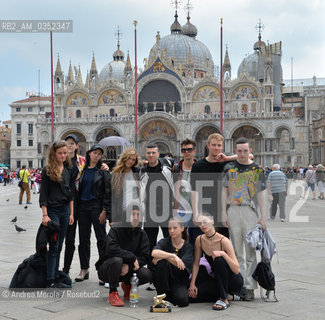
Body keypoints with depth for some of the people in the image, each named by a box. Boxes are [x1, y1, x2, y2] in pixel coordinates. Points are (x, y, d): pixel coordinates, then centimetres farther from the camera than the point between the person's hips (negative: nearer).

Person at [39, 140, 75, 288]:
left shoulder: (69, 169, 10)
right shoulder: (47, 170, -5)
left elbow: (71, 192, 13)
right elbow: (43, 194, -8)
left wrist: (71, 213, 8)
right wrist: (45, 215, -14)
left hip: (65, 210, 5)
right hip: (52, 210, -5)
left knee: (59, 246, 8)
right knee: (54, 246, -7)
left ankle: (56, 278, 13)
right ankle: (50, 281, -5)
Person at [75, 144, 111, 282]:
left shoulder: (103, 171, -2)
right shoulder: (83, 169, 12)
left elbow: (108, 191, -7)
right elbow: (79, 188, 16)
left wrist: (105, 210, -14)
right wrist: (76, 206, 9)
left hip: (96, 206, -5)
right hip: (82, 206, 5)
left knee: (101, 239, -3)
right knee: (83, 239, 8)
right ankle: (84, 269, 17)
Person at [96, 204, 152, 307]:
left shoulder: (142, 235, 1)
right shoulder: (117, 228, -13)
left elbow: (145, 257, -7)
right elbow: (111, 249, -28)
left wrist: (129, 266, -24)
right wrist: (132, 258, -28)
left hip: (127, 271, 4)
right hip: (106, 270, -4)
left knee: (147, 275, -22)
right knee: (117, 260, -38)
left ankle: (127, 285, 11)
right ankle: (113, 292, -15)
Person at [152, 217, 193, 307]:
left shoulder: (188, 247, -2)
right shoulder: (164, 242, -3)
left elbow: (181, 265, -18)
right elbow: (154, 253, -26)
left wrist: (163, 256, -21)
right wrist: (173, 256, -35)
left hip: (179, 280, 0)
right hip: (163, 280, 1)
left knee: (182, 300, -30)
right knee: (162, 262, -29)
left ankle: (170, 295, 7)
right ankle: (162, 296, -15)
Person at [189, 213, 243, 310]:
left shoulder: (224, 241, -22)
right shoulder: (199, 240, -6)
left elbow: (237, 270, -28)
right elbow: (196, 264, 3)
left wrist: (223, 254, -39)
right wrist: (192, 283, -5)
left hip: (234, 281, -6)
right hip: (218, 279, 6)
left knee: (219, 260, -33)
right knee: (193, 293, -15)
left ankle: (224, 299, -21)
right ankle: (225, 293, 7)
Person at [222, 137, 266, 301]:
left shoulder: (257, 169, 5)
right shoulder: (229, 167, 8)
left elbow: (260, 194, 5)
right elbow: (225, 191, 8)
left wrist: (263, 216, 0)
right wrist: (224, 213, 0)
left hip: (250, 211, -1)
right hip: (233, 211, 2)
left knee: (250, 251, -2)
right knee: (237, 252, 7)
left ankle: (250, 287, 3)